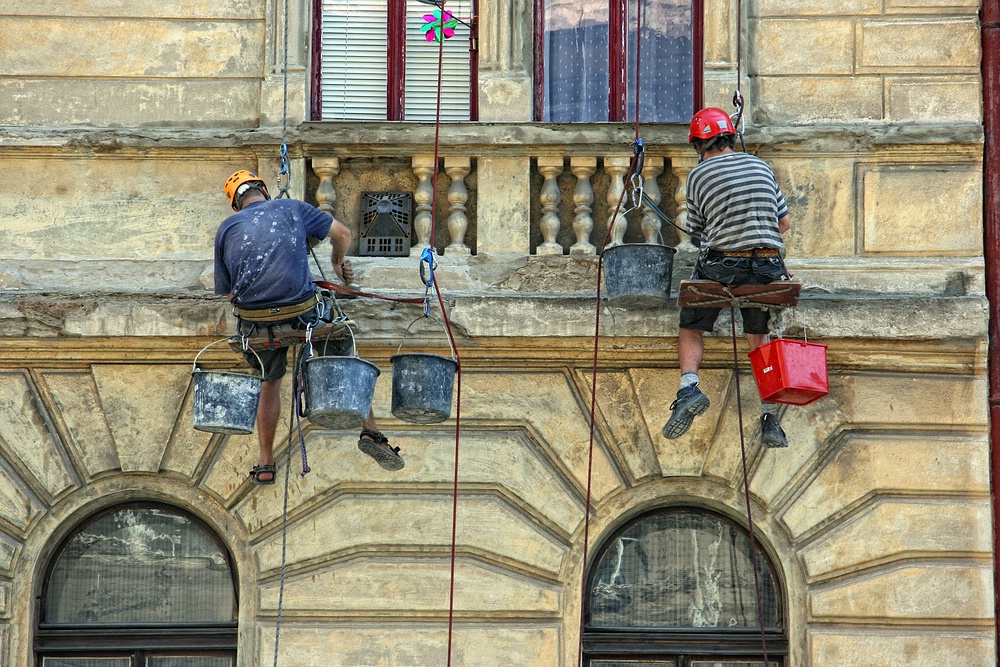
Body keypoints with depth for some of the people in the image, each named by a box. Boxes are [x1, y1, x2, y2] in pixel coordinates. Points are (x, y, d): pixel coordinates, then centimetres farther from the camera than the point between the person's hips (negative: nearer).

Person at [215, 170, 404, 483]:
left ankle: (265, 465, 28)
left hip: (256, 324, 2)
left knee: (269, 383, 25)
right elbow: (342, 234, 16)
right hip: (303, 313, -2)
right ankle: (370, 431, 11)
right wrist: (338, 263, 37)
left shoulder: (226, 229, 12)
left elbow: (228, 292, 12)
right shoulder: (291, 208, 10)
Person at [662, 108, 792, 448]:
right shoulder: (761, 166, 12)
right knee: (760, 338, 20)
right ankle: (770, 419, 10)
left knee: (691, 330, 17)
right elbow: (785, 223, 18)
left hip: (720, 266, -3)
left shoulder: (698, 176, 2)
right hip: (767, 266, 3)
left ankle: (689, 387, -9)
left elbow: (696, 232, 9)